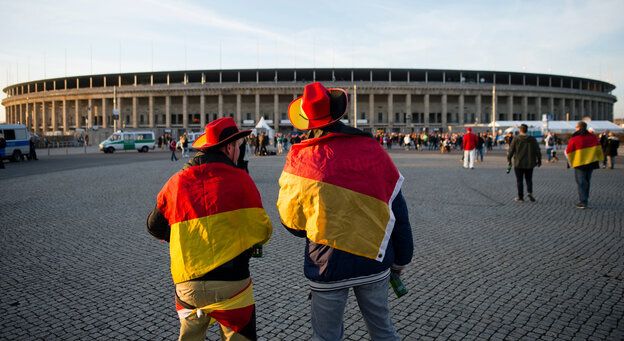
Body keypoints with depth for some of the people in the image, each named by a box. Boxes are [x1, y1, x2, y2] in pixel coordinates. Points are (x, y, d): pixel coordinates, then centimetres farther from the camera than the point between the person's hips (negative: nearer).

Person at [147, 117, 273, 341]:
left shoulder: (175, 183, 4)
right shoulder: (240, 180, -8)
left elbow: (155, 227, 15)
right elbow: (262, 230, -3)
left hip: (187, 285, 4)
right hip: (229, 281, -4)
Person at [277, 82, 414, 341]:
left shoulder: (301, 159, -12)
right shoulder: (372, 149, -5)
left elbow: (290, 220, -3)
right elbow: (397, 209, 1)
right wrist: (401, 259, 13)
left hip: (329, 266, -2)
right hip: (375, 261, 3)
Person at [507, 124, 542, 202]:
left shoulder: (516, 139, -7)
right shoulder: (532, 139, 0)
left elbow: (510, 151, -6)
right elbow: (538, 151, 2)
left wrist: (509, 160, 7)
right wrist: (539, 161, 14)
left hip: (518, 164, -2)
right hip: (529, 164, 2)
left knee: (519, 181, 7)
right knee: (529, 180, 17)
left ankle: (520, 197, 8)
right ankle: (529, 192, -5)